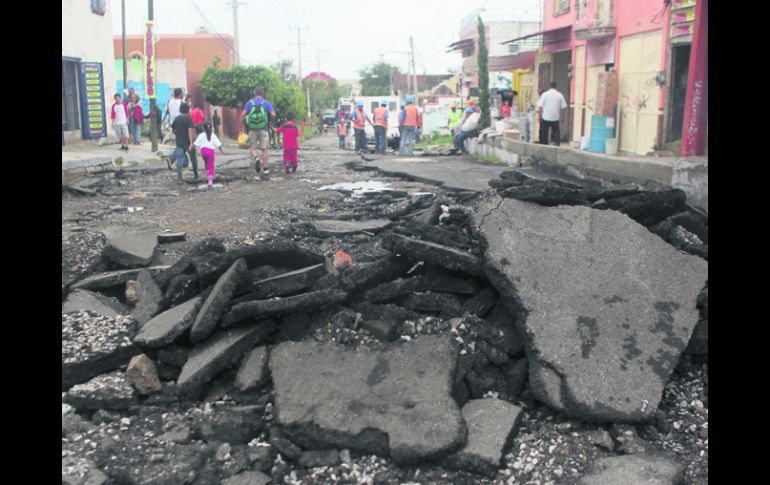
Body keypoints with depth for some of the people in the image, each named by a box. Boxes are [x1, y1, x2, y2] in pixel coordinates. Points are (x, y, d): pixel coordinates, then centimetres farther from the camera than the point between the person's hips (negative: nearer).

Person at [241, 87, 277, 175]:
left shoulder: (249, 103, 4)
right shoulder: (267, 103, 0)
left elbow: (243, 115, -3)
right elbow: (273, 115, -11)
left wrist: (243, 127, 7)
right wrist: (270, 120, 10)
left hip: (252, 129, 1)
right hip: (263, 129, 0)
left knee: (253, 147, 11)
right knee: (264, 148, 8)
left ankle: (255, 158, -19)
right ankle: (265, 168, 9)